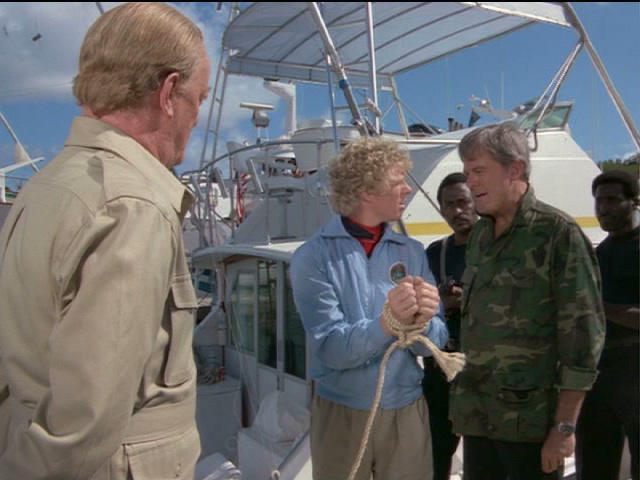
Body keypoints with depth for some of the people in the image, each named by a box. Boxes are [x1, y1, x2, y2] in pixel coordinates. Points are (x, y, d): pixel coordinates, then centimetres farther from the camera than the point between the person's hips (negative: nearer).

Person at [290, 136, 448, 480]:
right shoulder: (313, 256, -11)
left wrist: (420, 322, -24)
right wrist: (388, 323, -33)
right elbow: (331, 348, -18)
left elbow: (434, 341, -3)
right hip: (341, 413, -3)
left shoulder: (412, 252, -1)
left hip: (407, 411, 3)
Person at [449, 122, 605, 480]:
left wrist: (565, 426, -14)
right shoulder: (480, 234, 9)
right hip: (477, 416, 6)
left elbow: (584, 332, -13)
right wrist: (462, 403, 12)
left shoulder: (558, 232, -10)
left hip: (532, 419, -6)